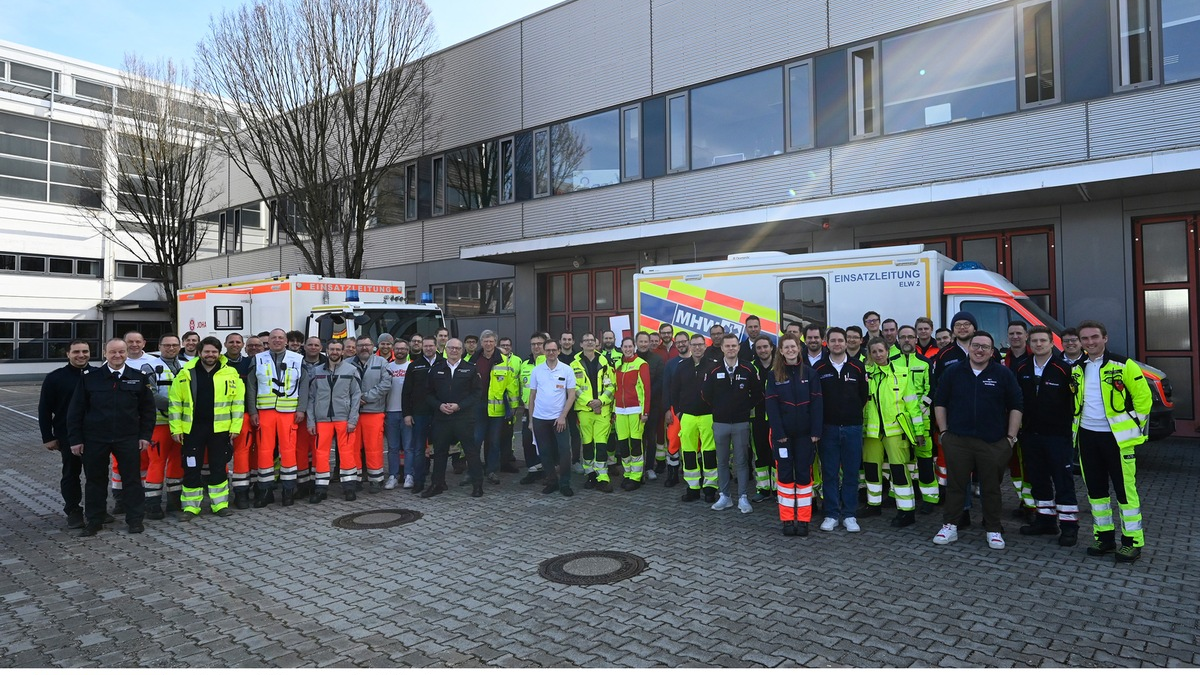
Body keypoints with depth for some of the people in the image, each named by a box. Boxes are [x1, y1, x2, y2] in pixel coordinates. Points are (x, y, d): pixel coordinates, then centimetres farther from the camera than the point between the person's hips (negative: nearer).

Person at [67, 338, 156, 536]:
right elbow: (75, 410, 2)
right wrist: (75, 439, -1)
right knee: (95, 480, 10)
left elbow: (147, 409, 5)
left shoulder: (139, 378, 1)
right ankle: (94, 521, 23)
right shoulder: (89, 378, 0)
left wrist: (145, 435, 0)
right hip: (94, 439, 0)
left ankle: (135, 519, 17)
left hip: (128, 439, 0)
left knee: (132, 479, 5)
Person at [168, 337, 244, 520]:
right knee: (191, 468, 6)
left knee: (218, 467, 7)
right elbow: (175, 402, 3)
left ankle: (220, 503, 18)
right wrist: (176, 428, -2)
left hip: (220, 429, 0)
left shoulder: (230, 374, 1)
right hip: (192, 428, 0)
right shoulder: (186, 373, 1)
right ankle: (191, 506, 17)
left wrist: (235, 427, -2)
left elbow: (238, 402, 3)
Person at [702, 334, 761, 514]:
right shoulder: (713, 371, -1)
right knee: (722, 461, 9)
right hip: (720, 423, 1)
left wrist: (747, 407, 2)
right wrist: (717, 409, 6)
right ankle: (724, 496, 19)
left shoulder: (748, 370, -3)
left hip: (741, 423, -1)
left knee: (741, 461, 3)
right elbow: (705, 393, 7)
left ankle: (743, 498, 11)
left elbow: (757, 393, 5)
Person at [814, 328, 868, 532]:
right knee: (829, 473, 4)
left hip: (852, 427, 0)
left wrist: (853, 413, 7)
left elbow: (865, 395, 8)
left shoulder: (857, 368, 3)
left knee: (851, 473, 5)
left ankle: (849, 515, 16)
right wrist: (821, 418, 0)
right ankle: (831, 515, 14)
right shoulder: (819, 368, 2)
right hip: (828, 427, 0)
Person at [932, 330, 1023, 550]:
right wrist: (944, 431, 2)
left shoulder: (1003, 374, 1)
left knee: (991, 488, 8)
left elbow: (1015, 407, 3)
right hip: (956, 441, 1)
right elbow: (939, 403, 7)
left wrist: (1011, 437, -1)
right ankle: (949, 526, 17)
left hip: (993, 442, 0)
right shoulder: (953, 372, 3)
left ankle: (993, 530, 21)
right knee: (955, 485, 7)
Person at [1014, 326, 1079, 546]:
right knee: (1037, 479, 12)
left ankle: (1069, 524, 8)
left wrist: (1073, 429, -7)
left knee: (1063, 480, 0)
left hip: (1058, 435, -5)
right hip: (1030, 435, 5)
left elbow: (1076, 401, -6)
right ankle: (1046, 520, 24)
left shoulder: (1064, 369, -8)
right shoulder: (1021, 369, 6)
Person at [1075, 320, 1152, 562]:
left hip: (1118, 437, -5)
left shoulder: (1124, 366, -8)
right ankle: (1104, 537, 23)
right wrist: (1075, 429, 14)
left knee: (1125, 489, -2)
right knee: (1095, 489, 11)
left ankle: (1133, 542, 8)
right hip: (1087, 436, 5)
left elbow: (1143, 397, -5)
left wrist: (1137, 429, -5)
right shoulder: (1077, 370, 8)